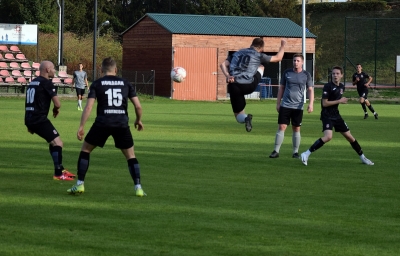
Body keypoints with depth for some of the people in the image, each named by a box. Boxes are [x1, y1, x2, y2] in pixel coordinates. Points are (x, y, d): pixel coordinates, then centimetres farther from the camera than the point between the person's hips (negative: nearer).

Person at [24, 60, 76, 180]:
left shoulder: (32, 82, 19)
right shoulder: (46, 83, -9)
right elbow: (57, 104, -14)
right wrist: (56, 109, 11)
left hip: (30, 119, 9)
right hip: (39, 119, -9)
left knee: (54, 142, 23)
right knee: (58, 143, -9)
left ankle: (60, 169, 27)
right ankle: (58, 174, -12)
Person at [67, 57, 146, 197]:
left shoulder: (97, 84, 7)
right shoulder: (125, 83, 12)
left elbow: (88, 107, -4)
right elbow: (138, 106, 9)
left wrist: (81, 126, -1)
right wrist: (139, 120, 27)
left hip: (102, 123, -1)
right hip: (122, 124, 1)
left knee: (85, 150, 17)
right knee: (131, 156, 15)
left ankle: (80, 185, 11)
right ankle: (138, 187, 3)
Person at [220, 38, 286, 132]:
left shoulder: (237, 53, 21)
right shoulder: (258, 55, 9)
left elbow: (223, 64, 8)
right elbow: (278, 58, 19)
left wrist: (228, 76, -6)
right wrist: (283, 46, 36)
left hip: (234, 86, 2)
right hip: (248, 86, -2)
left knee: (238, 116, 12)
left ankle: (245, 118, -26)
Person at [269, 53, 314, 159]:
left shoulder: (306, 75, 2)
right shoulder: (287, 73, 6)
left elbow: (310, 90, 1)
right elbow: (281, 88, 12)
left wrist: (311, 103, -12)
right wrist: (278, 103, 9)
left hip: (298, 107, 0)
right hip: (285, 105, 1)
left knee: (296, 129, 5)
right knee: (281, 127, -5)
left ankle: (295, 152, 13)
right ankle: (276, 151, -3)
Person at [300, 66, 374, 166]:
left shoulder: (342, 87, 8)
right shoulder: (328, 86, -13)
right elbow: (324, 103, -17)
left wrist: (343, 100, 4)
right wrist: (339, 101, -17)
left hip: (336, 116, 7)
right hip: (327, 116, -7)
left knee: (349, 137, 12)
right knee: (328, 137, -28)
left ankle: (362, 157, 26)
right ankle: (306, 154, -22)